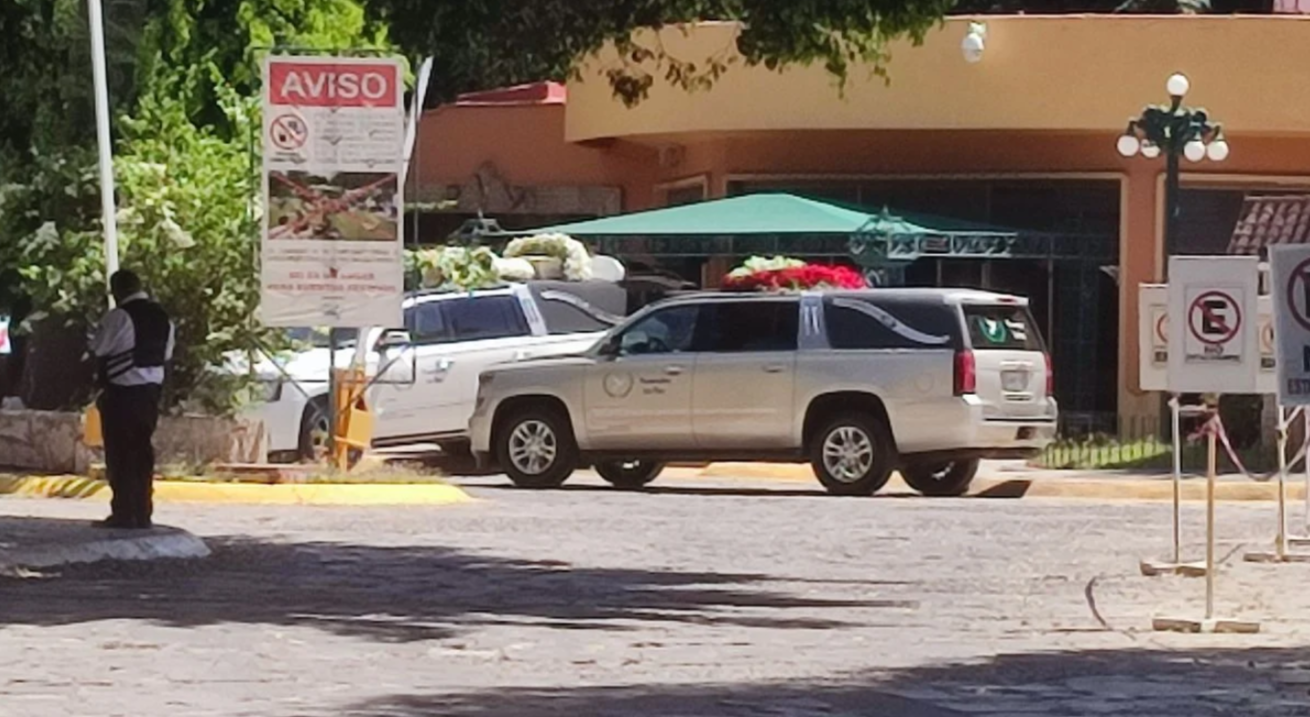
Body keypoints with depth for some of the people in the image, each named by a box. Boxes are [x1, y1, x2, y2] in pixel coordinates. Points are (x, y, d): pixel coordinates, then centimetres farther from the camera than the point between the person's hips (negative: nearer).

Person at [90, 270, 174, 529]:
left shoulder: (119, 316, -14)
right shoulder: (161, 317, 9)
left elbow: (98, 349, -10)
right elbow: (166, 354, 13)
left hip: (121, 391, -7)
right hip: (152, 389, 7)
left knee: (120, 452, -1)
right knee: (142, 451, 12)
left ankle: (124, 513, -2)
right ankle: (142, 513, 13)